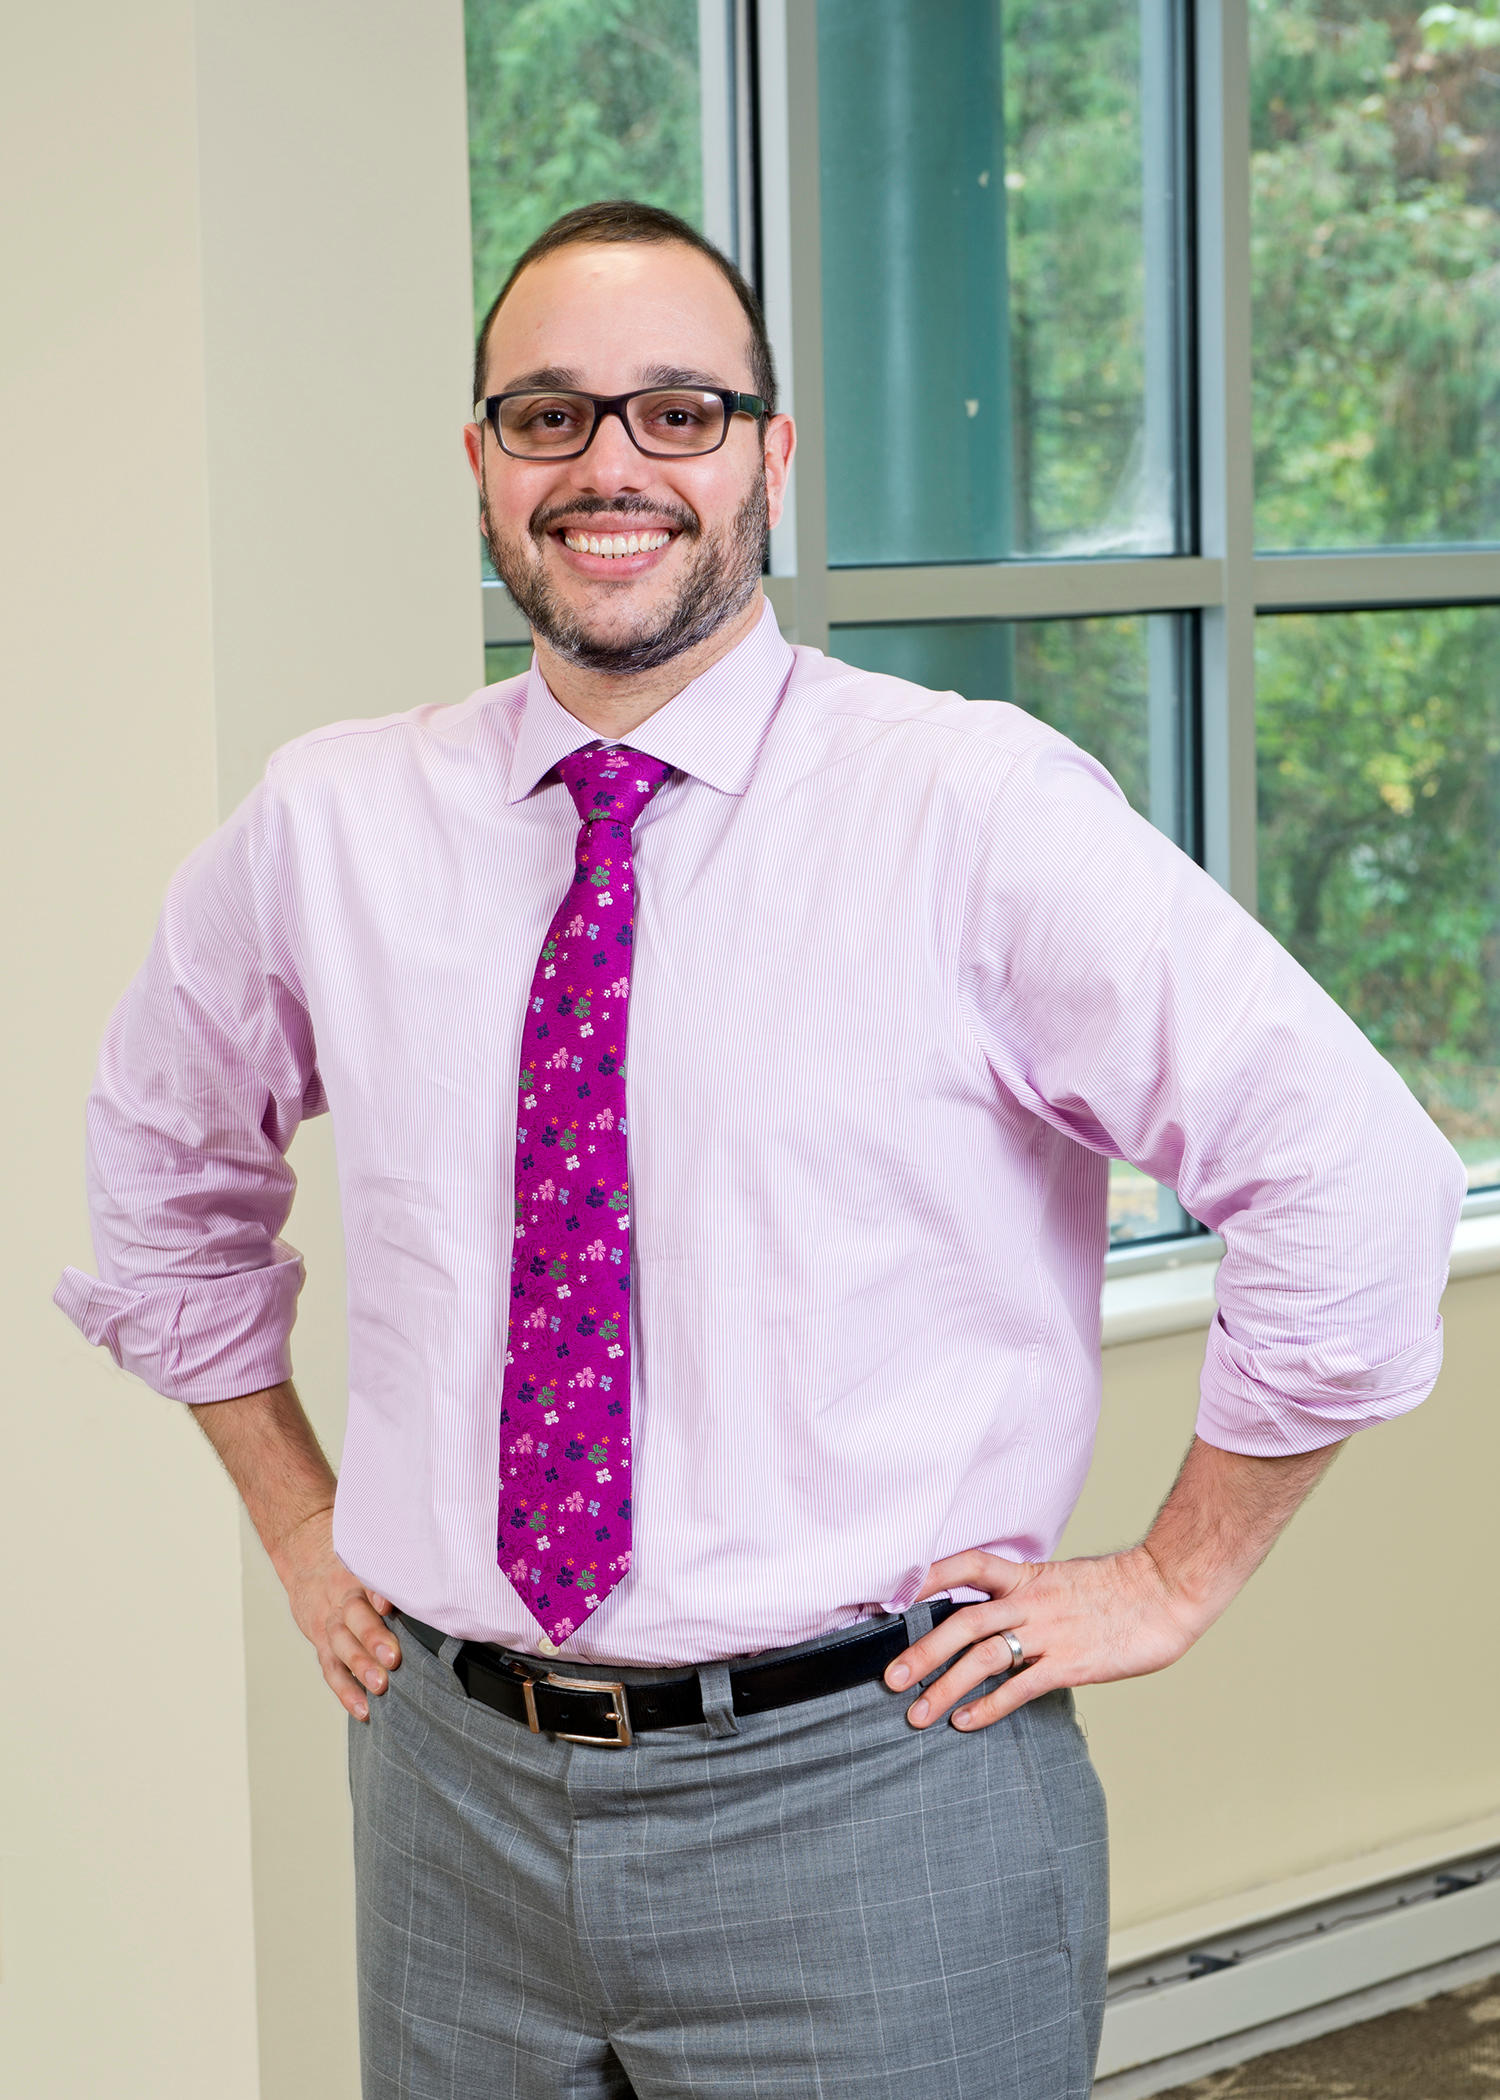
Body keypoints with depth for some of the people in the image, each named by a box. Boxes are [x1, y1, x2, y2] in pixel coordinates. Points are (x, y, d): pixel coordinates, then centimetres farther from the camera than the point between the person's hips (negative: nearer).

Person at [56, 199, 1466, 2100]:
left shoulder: (978, 808, -10)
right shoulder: (325, 826, 2)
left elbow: (1357, 1177, -9)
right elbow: (164, 1161, 21)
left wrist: (1171, 1578, -5)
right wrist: (295, 1517, 14)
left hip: (868, 1803, -3)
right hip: (454, 1782, 4)